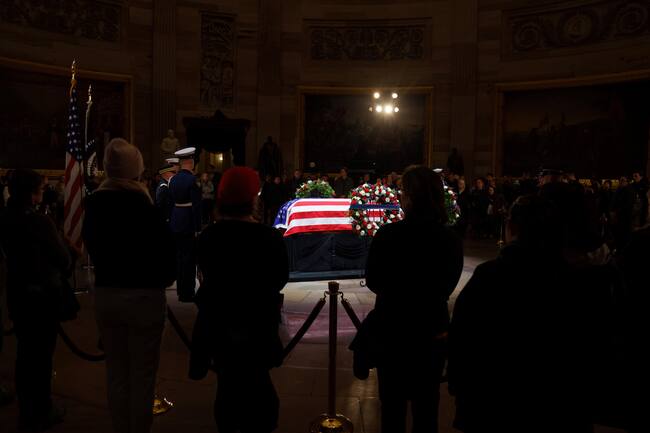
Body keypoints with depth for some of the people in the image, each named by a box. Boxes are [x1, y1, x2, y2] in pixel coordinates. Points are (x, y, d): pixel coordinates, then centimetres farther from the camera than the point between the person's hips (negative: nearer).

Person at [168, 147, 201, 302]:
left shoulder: (174, 179, 7)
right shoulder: (192, 179, -15)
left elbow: (172, 201, 11)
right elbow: (196, 205, -18)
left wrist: (174, 220, 16)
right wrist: (197, 228, -14)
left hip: (176, 222, 7)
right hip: (189, 223, -7)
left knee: (180, 257, 15)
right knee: (189, 258, -1)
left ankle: (181, 290, 25)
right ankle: (187, 293, 3)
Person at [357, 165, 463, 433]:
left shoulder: (388, 235, -20)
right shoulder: (451, 239, -10)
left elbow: (373, 282, -5)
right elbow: (447, 286, 5)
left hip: (393, 329, -2)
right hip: (433, 331, 3)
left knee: (393, 404, 16)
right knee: (427, 406, 18)